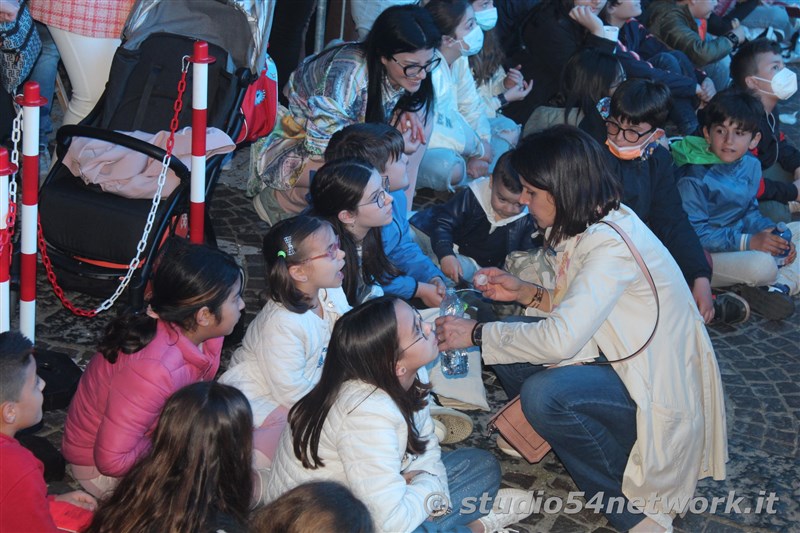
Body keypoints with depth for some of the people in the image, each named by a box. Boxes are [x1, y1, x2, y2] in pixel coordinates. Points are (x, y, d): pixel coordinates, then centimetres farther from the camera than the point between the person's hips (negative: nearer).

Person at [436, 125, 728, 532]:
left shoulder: (613, 246, -26)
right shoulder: (592, 227, 4)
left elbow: (561, 339, -32)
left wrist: (476, 335, -21)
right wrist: (526, 293, 5)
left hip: (659, 388, -10)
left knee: (544, 394, -31)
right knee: (509, 354, 1)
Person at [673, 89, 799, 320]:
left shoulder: (751, 166, 2)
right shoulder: (694, 179, -22)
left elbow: (750, 212, 12)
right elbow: (694, 233, -22)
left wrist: (772, 233, -8)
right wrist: (748, 242, -26)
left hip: (742, 239, 9)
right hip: (704, 255, -8)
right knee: (762, 265, -33)